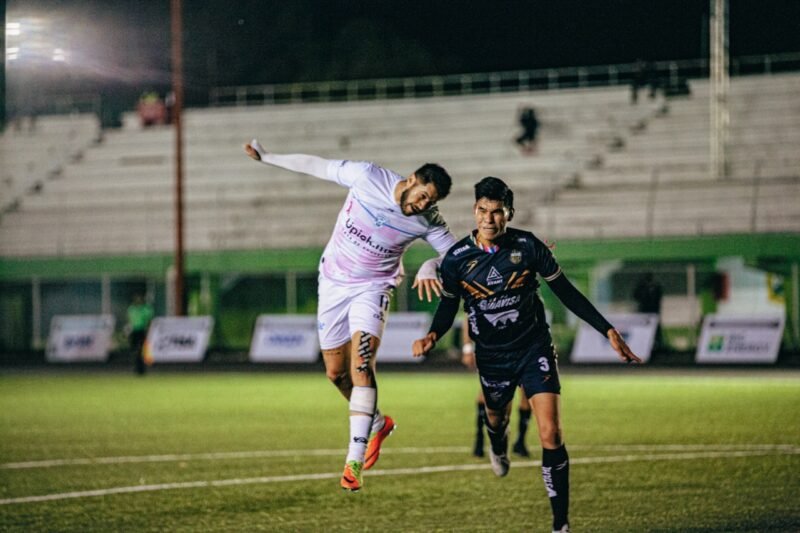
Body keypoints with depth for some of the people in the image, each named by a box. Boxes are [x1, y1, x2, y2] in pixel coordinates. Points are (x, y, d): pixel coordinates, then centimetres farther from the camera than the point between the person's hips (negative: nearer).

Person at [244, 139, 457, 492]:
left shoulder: (427, 222, -16)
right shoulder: (366, 176, -17)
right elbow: (316, 166, -5)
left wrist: (430, 266, -31)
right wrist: (267, 157, 2)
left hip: (372, 288, -2)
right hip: (333, 283, 2)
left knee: (361, 363, -23)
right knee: (336, 373, 8)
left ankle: (354, 460, -26)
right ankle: (377, 424, 37)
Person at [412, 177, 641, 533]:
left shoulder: (528, 246, -14)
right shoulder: (457, 259, -12)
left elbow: (566, 293, -3)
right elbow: (448, 307, 2)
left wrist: (608, 330, -5)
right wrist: (433, 336, -21)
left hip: (535, 349, -2)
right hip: (492, 357, 2)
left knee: (551, 434, -15)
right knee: (496, 418, 25)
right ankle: (498, 447, 67)